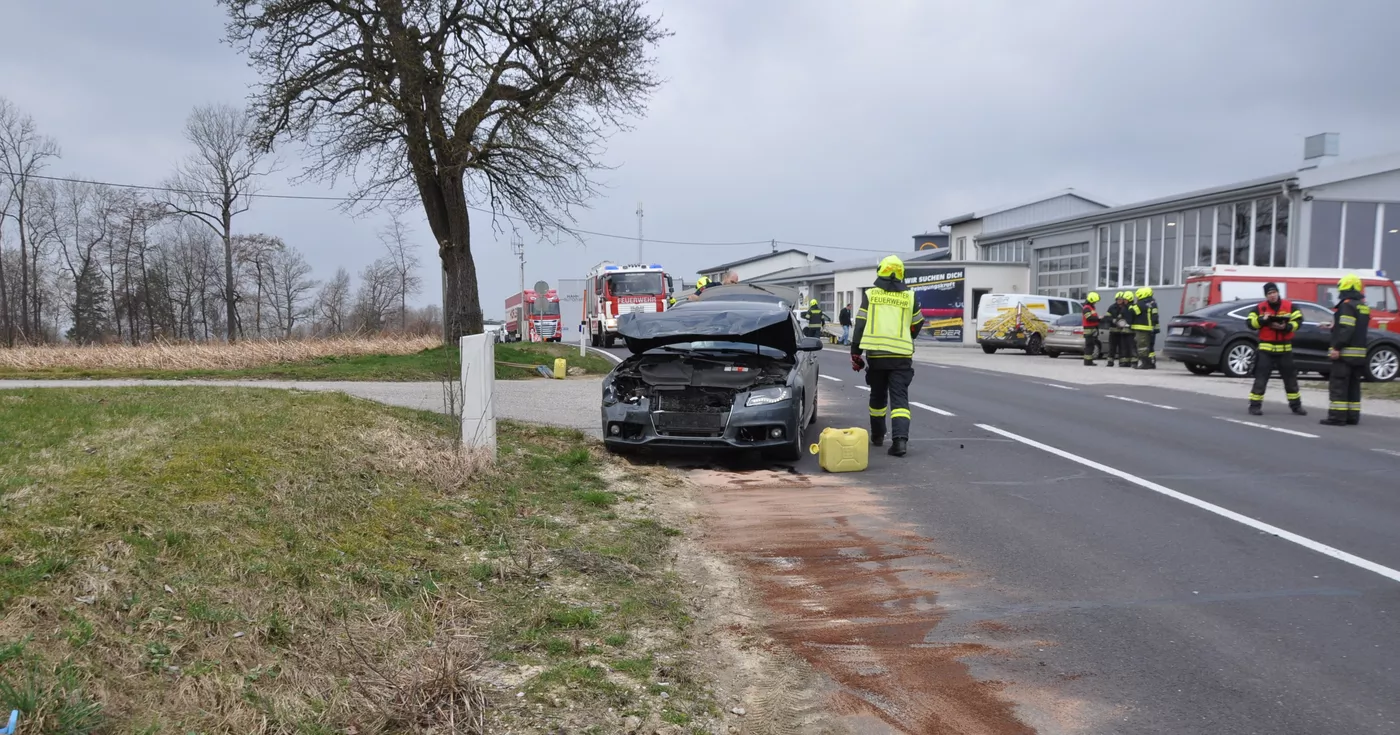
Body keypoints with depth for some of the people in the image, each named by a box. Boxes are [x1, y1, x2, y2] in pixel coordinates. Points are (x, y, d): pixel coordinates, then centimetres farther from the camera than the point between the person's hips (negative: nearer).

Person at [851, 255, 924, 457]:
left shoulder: (870, 295, 3)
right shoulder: (909, 297, 5)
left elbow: (860, 325, 1)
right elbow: (917, 324, 19)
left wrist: (855, 353, 7)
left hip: (876, 354, 1)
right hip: (901, 355, -1)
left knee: (878, 395, 18)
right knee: (899, 398, -4)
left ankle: (877, 435, 30)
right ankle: (900, 439, -20)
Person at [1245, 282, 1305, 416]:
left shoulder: (1289, 306, 1)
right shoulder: (1260, 308, -1)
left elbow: (1298, 320, -4)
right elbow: (1250, 323, -5)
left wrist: (1286, 327, -20)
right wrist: (1262, 319, -23)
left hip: (1285, 349, 2)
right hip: (1266, 348, -2)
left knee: (1290, 378, 13)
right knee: (1261, 378, -4)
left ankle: (1296, 405, 25)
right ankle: (1255, 405, 1)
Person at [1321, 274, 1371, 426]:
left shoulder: (1347, 305, -13)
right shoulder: (1363, 306, 16)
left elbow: (1346, 329, -21)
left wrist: (1337, 347, -22)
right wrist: (1334, 326, 21)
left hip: (1345, 352, -9)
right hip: (1359, 353, 9)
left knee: (1338, 385, -7)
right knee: (1353, 385, 13)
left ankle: (1337, 417, -10)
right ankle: (1352, 416, 15)